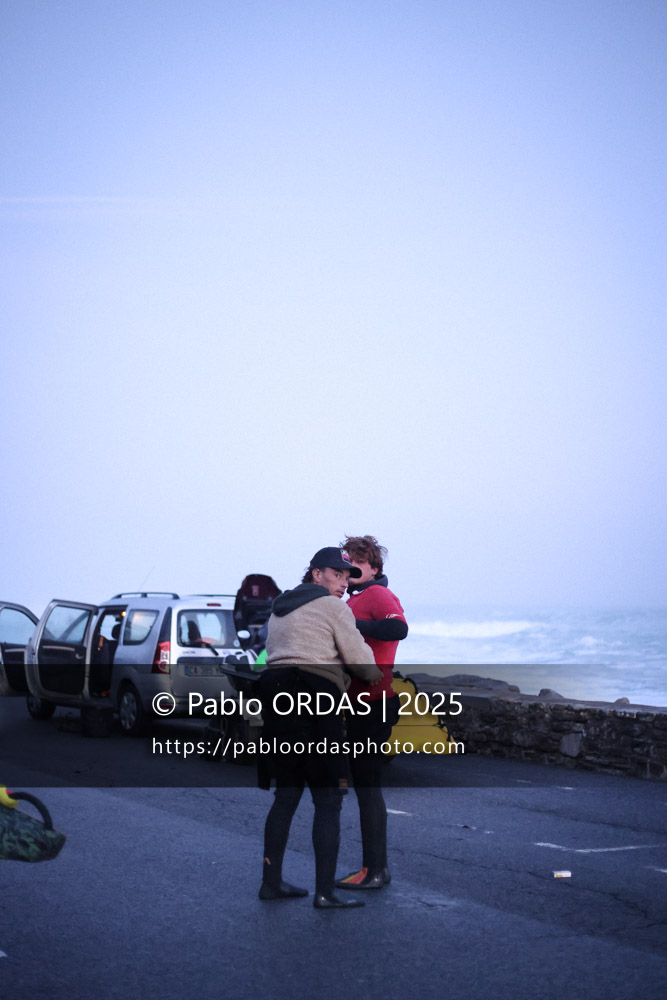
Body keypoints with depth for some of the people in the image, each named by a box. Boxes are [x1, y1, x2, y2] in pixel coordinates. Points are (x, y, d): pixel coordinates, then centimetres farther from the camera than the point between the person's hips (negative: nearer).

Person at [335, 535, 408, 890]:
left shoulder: (377, 594, -10)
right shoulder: (357, 599, 20)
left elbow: (398, 627, -29)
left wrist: (351, 625, -28)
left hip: (372, 705, -10)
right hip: (361, 705, 10)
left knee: (367, 785, -6)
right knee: (366, 785, 14)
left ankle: (374, 871, -1)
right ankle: (375, 866, 23)